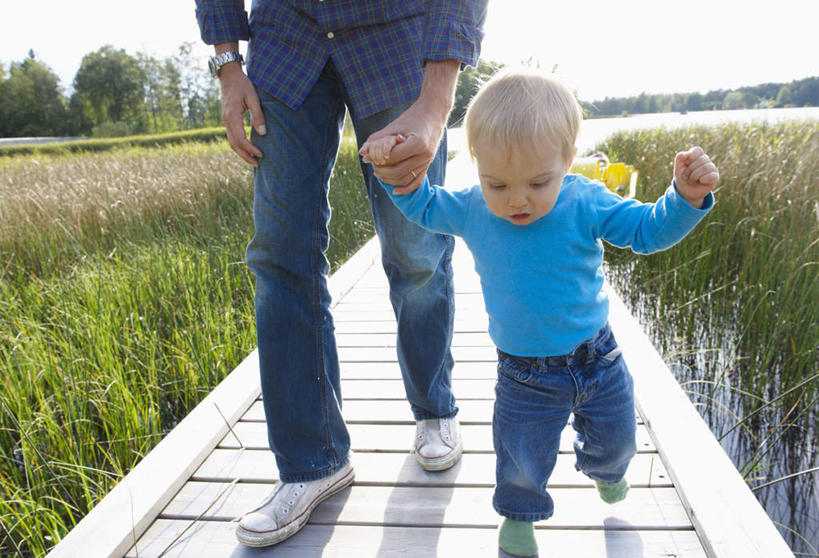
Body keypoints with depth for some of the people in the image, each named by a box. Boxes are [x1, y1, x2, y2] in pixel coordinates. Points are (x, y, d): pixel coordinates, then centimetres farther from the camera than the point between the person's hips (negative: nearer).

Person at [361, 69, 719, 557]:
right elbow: (425, 207, 5)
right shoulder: (471, 210, -12)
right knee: (523, 455, 12)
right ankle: (519, 514, 46)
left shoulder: (585, 204, -17)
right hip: (524, 376, 0)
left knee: (615, 438, 24)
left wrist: (686, 198, -27)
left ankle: (604, 469, 62)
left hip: (596, 358, 1)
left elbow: (648, 229, -9)